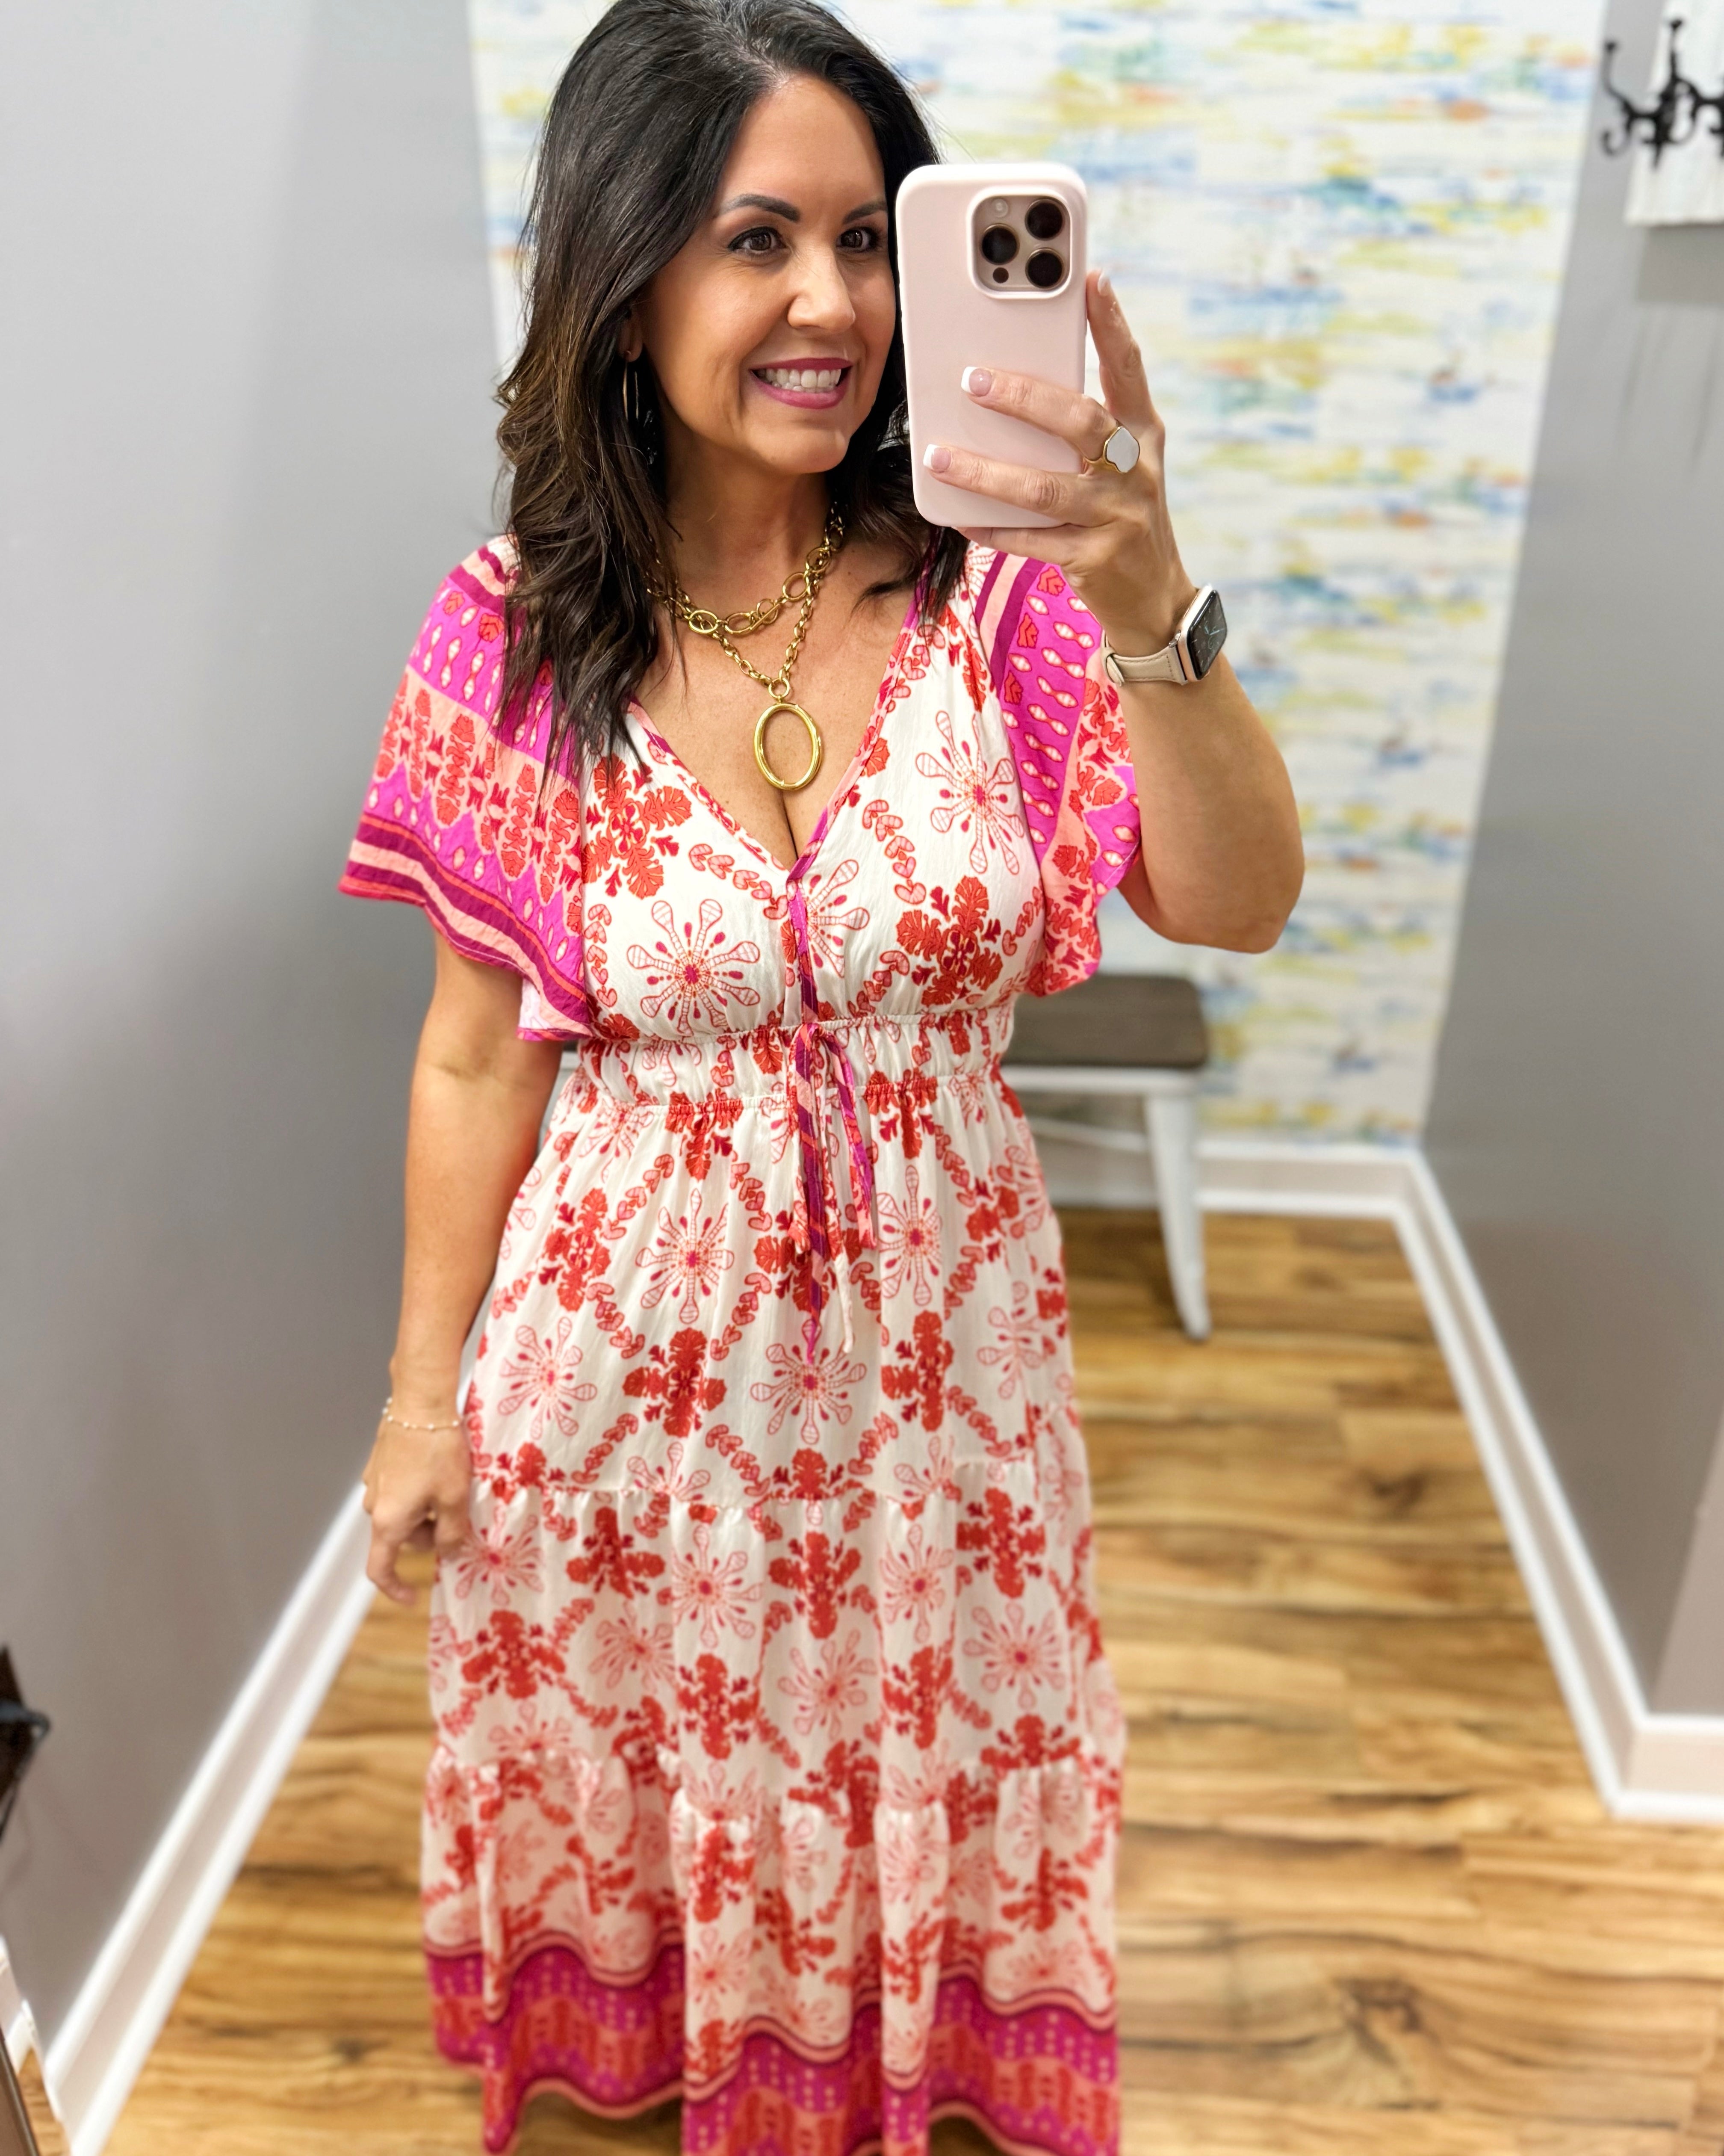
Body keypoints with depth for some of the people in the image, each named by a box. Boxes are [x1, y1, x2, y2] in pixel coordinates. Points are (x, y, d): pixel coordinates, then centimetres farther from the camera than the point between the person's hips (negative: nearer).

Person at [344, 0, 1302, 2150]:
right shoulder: (512, 642, -10)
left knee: (922, 1750, 23)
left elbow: (1238, 904, -19)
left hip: (931, 1320, 1)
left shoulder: (991, 591, -10)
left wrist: (1151, 607, -36)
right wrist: (421, 1391, 3)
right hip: (630, 1326, 0)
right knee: (641, 1748, 23)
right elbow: (480, 1050, -3)